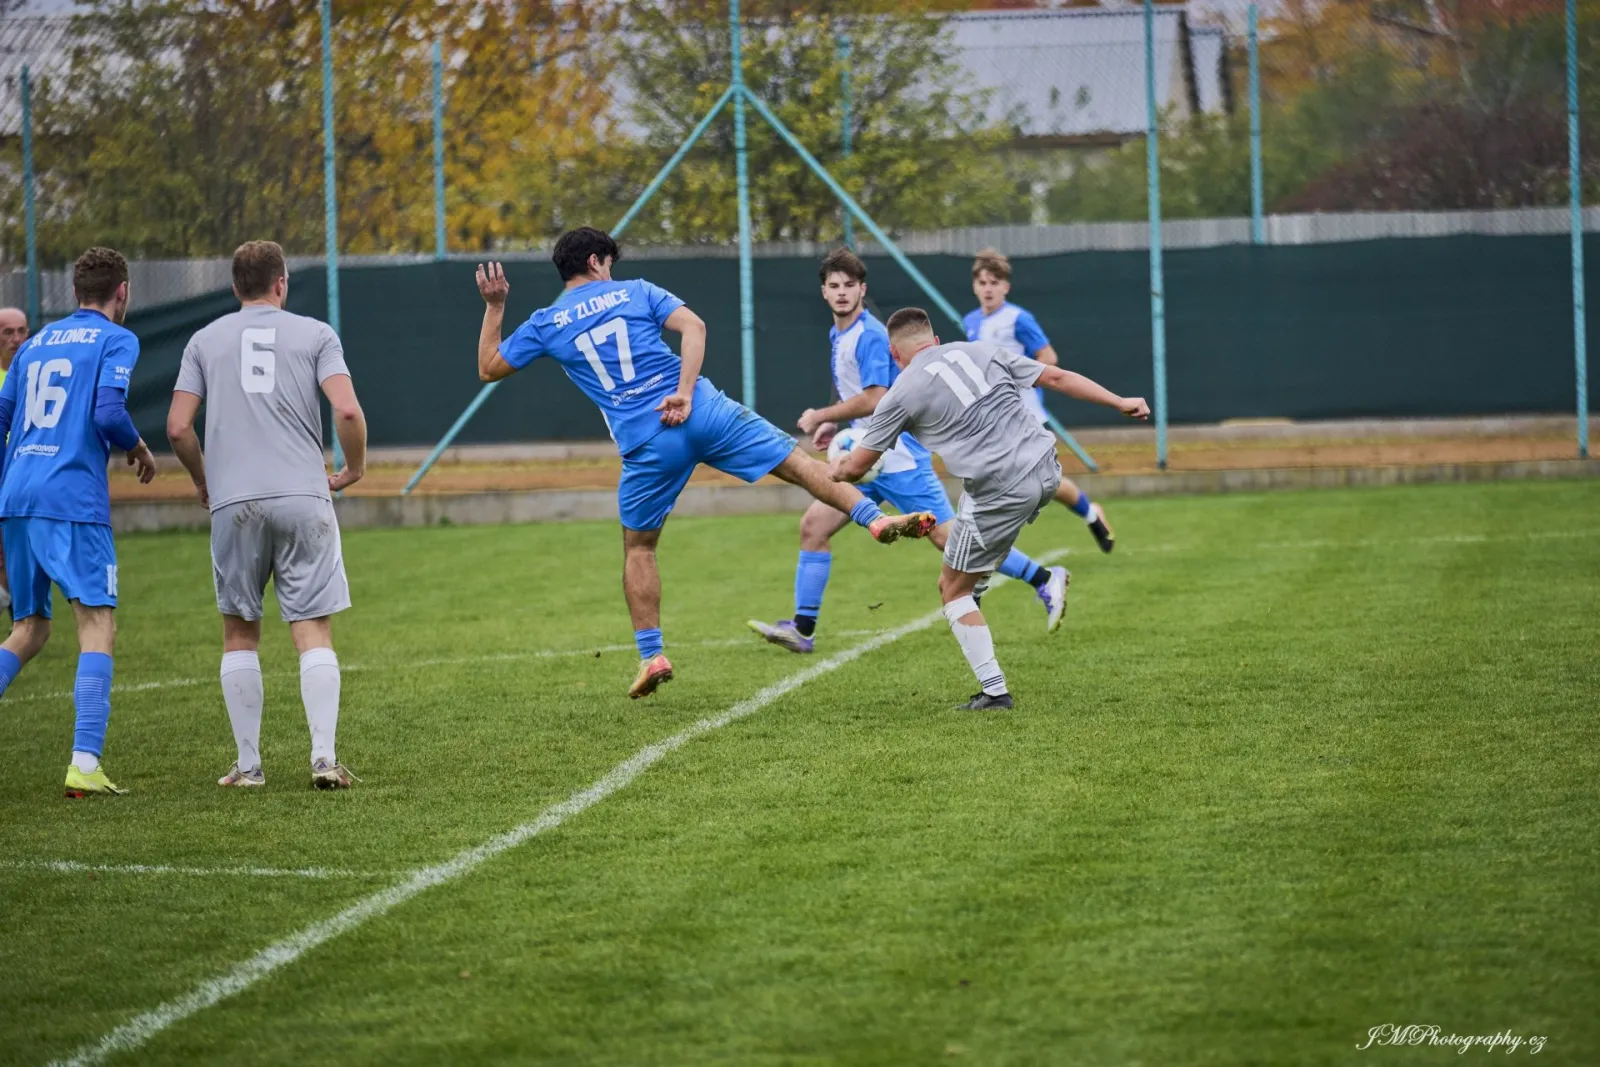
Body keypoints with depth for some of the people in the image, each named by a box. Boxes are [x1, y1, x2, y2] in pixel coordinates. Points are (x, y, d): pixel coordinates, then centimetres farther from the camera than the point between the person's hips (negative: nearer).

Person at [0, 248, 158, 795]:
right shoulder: (116, 340, 2)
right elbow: (108, 413, -13)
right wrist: (138, 449, 7)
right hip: (73, 500, -6)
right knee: (98, 627, -7)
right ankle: (84, 765, -20)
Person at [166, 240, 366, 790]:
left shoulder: (206, 340, 12)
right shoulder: (315, 334, 7)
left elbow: (177, 428, 5)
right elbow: (347, 411, -6)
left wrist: (203, 481, 22)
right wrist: (354, 469, 11)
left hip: (233, 502, 1)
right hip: (303, 498, -1)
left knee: (240, 633, 10)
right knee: (313, 630, 1)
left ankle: (248, 764, 9)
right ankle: (325, 757, -9)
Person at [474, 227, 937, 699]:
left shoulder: (545, 324, 12)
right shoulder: (635, 292, 12)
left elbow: (489, 368, 22)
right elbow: (693, 326, -4)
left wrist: (493, 307, 29)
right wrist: (684, 393, -10)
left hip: (646, 443, 0)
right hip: (703, 412, 0)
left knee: (638, 548, 17)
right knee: (798, 463, 5)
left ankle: (651, 656, 12)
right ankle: (874, 518, -9)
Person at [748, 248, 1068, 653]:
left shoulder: (870, 336, -16)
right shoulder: (839, 335, 14)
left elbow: (874, 400, -24)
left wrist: (820, 416, -14)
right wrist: (835, 424, 16)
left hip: (898, 459, -9)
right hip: (866, 458, 9)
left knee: (949, 537, -10)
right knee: (813, 525, 2)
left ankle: (1045, 579, -3)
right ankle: (802, 628, 6)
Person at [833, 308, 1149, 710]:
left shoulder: (902, 394, 2)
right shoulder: (981, 351, 12)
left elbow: (855, 467, 9)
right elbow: (1057, 377, 11)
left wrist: (838, 468, 33)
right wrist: (1120, 402, 18)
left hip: (1000, 492, -6)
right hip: (1046, 469, 6)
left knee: (953, 588, 12)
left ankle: (994, 691, 8)